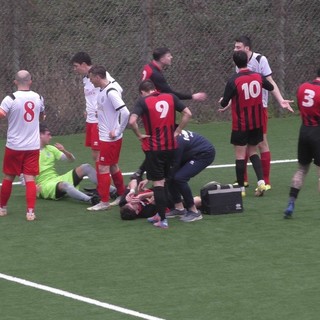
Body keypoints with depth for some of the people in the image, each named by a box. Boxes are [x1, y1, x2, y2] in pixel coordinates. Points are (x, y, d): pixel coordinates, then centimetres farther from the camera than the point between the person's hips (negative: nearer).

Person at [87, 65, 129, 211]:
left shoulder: (111, 92, -22)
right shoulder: (102, 91, 7)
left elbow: (125, 113, -27)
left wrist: (117, 132, -20)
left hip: (110, 138, -9)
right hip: (105, 137, 9)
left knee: (103, 168, -4)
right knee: (113, 166, 18)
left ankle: (104, 201, 2)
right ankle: (122, 195, 29)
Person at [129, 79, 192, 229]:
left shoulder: (143, 101, -8)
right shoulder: (170, 97, 5)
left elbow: (132, 121, -21)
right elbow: (187, 113, 5)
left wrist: (139, 135, -5)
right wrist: (177, 132, 9)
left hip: (153, 148, -4)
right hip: (171, 146, 4)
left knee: (158, 183, 1)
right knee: (166, 180, 18)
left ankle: (162, 219, -1)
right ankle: (160, 213, 24)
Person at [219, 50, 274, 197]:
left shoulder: (233, 81, -17)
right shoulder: (258, 77, -3)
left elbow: (224, 103, -12)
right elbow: (271, 87, 18)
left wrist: (223, 102, 12)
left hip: (240, 125, -5)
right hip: (257, 124, 5)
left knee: (240, 155, 2)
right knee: (252, 152, 17)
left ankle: (241, 188, 6)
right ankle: (261, 181, 1)